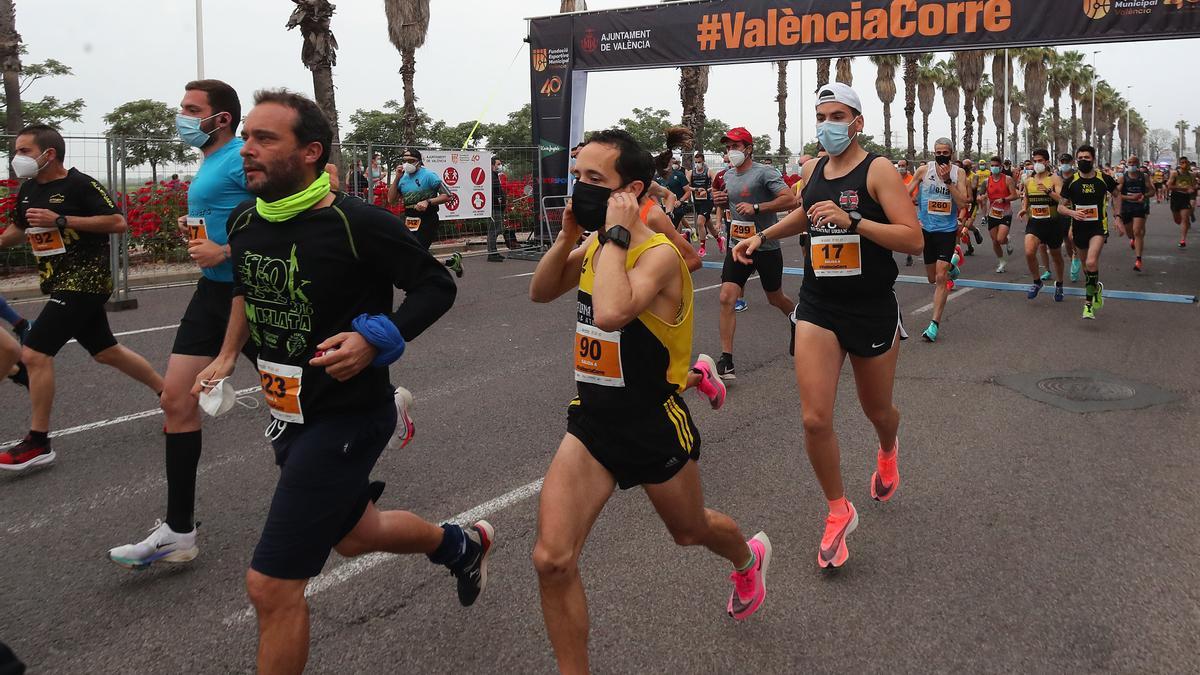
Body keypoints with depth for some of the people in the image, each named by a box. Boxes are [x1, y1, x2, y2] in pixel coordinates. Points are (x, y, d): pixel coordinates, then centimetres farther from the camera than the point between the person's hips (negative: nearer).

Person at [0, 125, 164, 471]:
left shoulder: (79, 184, -14)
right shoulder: (29, 189, 10)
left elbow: (118, 222, -22)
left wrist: (60, 220, -24)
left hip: (84, 282, -9)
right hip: (61, 284, 9)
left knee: (34, 353, -13)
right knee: (106, 352, 16)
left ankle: (37, 444, -4)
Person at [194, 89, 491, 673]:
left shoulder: (357, 224, -21)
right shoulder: (246, 223, 0)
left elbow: (437, 286, -12)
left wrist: (374, 340, -24)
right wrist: (227, 356, 10)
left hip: (346, 418, -8)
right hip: (288, 414, 8)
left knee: (271, 585, -7)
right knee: (354, 534, 29)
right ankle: (462, 546, 56)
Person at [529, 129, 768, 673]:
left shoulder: (659, 253, -23)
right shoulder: (594, 246, 0)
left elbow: (611, 312, -42)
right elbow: (540, 293, 13)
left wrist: (616, 233, -30)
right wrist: (568, 235, -3)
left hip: (653, 426, -5)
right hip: (591, 421, 5)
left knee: (690, 531, 24)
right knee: (551, 560, -9)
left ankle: (748, 558, 60)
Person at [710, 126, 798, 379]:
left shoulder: (764, 173, -12)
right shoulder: (728, 175, 9)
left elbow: (791, 200, -21)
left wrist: (756, 207, -25)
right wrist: (720, 201, 3)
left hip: (766, 247, -5)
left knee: (775, 299, 13)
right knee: (726, 298, -11)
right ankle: (726, 360, -10)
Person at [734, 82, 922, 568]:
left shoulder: (877, 170, -10)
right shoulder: (813, 170, 6)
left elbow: (913, 239, -19)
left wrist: (851, 220, -27)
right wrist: (764, 236, 23)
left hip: (873, 311, -3)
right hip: (818, 309, 3)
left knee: (877, 410, 16)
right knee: (815, 419, -9)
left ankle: (888, 450, 55)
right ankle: (839, 513, 12)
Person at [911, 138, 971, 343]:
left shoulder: (958, 173, -4)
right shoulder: (923, 170, -3)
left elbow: (962, 203, -13)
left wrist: (948, 180, -20)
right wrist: (914, 218, -6)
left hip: (947, 230, -2)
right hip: (926, 229, 2)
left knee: (941, 277, -12)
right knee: (932, 278, 15)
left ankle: (935, 323, -9)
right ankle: (951, 264, 52)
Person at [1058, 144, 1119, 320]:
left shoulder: (1104, 179, -4)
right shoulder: (1071, 182, -1)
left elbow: (1117, 196, 15)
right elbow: (1061, 207, 3)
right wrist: (1072, 213, -18)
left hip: (1098, 227, -3)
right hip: (1079, 227, 3)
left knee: (1091, 263, -23)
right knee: (1086, 264, 17)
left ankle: (1089, 302, -13)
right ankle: (1096, 288, 46)